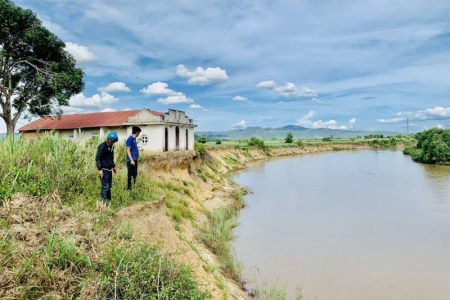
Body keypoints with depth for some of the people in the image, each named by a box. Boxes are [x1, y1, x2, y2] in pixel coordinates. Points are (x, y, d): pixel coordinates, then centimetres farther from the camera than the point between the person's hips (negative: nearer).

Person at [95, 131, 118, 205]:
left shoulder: (111, 146, 12)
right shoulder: (102, 146, -13)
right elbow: (98, 159, -16)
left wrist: (113, 166, 22)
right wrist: (100, 169, -21)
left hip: (109, 169, 8)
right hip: (104, 169, -8)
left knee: (109, 185, 12)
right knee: (105, 186, -11)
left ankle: (108, 200, 20)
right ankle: (104, 202, -8)